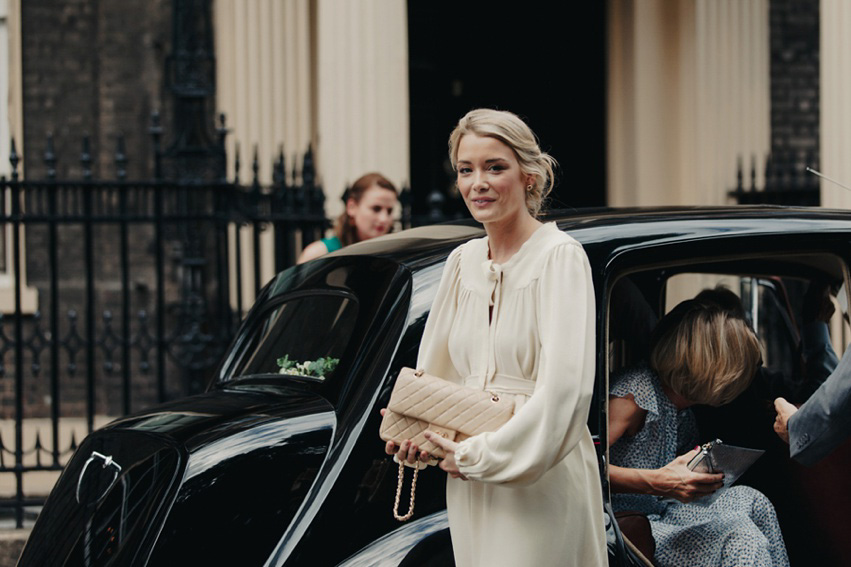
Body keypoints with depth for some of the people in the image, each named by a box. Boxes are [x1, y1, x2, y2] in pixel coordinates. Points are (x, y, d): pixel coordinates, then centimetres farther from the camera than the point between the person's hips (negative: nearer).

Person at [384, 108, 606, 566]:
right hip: (468, 482, 6)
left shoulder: (558, 257, -10)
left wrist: (481, 454, -16)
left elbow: (565, 387, -18)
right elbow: (433, 369, 19)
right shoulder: (463, 261, 11)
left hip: (541, 481, -6)